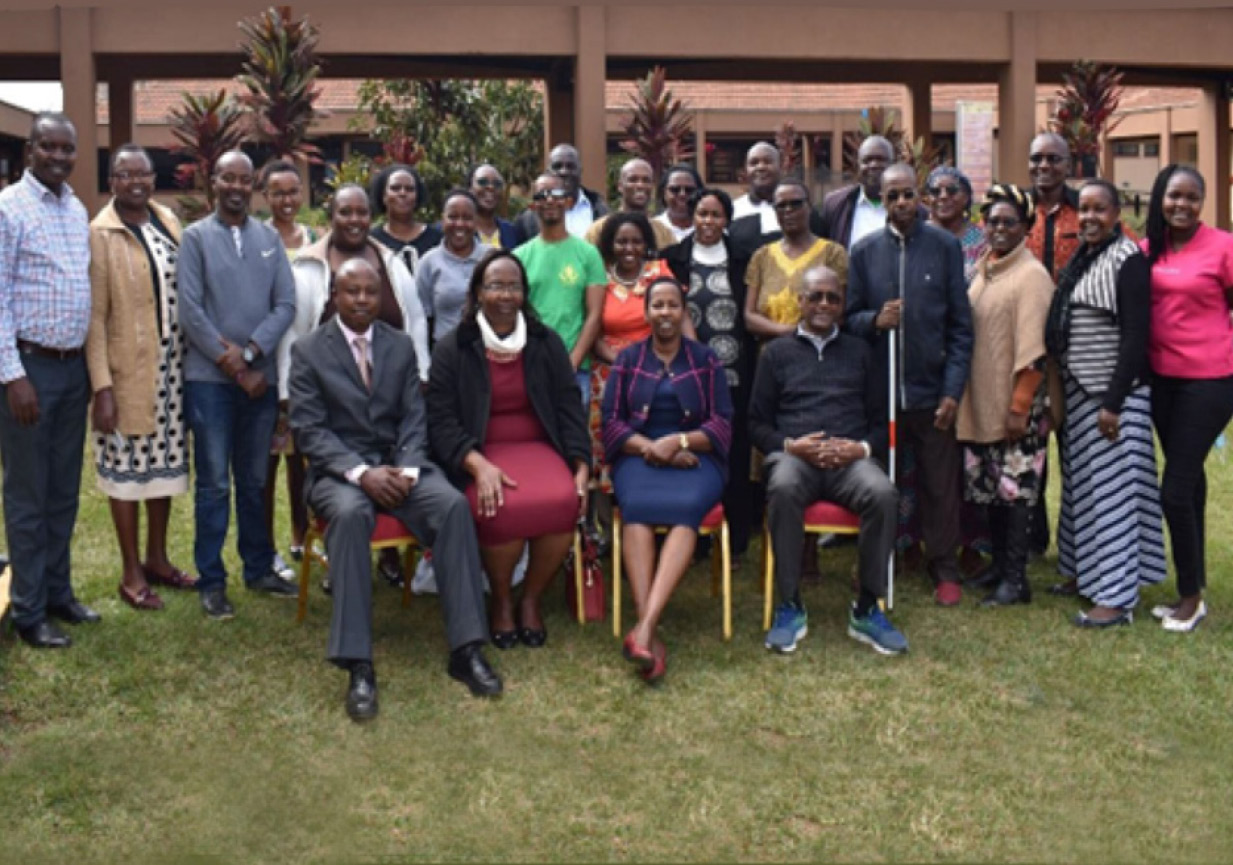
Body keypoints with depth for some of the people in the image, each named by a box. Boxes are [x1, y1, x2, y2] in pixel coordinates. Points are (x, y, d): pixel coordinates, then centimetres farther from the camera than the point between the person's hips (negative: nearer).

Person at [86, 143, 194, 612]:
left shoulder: (168, 221, 8)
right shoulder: (100, 233, -10)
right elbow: (94, 313, -12)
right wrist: (102, 385, -16)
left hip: (172, 362, 6)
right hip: (127, 366, -6)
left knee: (165, 459, 13)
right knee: (128, 465, 3)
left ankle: (157, 558, 27)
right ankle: (132, 573, 14)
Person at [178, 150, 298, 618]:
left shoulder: (270, 238, 8)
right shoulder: (196, 237, -1)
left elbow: (286, 303, 1)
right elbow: (189, 309, -8)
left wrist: (250, 353, -11)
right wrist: (231, 364, -10)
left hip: (261, 376, 3)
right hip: (209, 378, -3)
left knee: (255, 481, 12)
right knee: (214, 484, 1)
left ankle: (259, 568, 24)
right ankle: (211, 581, 9)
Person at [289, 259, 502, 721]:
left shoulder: (401, 345, 12)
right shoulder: (308, 350, 2)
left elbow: (414, 418, 8)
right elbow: (309, 429, -6)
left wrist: (406, 470, -12)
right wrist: (361, 472, -20)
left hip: (397, 463, 3)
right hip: (338, 470, -3)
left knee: (453, 504, -27)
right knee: (350, 513, -37)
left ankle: (466, 649, -23)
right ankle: (358, 667, -36)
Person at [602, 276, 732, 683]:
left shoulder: (706, 360, 14)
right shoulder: (628, 359, 16)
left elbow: (722, 424, 6)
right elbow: (611, 422, 8)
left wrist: (679, 441, -13)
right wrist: (651, 447, -10)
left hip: (694, 457, 0)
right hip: (639, 455, 0)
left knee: (686, 508, -36)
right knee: (637, 507, -35)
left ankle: (644, 627, -48)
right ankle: (651, 633, -45)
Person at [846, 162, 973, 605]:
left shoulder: (946, 246, 0)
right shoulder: (865, 250, 4)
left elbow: (961, 324, 1)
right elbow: (850, 316, 8)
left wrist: (953, 389, -6)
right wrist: (874, 320, -15)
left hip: (931, 389, -1)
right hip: (878, 387, 1)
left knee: (940, 485, 5)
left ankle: (944, 567, 18)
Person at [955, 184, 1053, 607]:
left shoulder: (1031, 275, -11)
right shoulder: (983, 270, 12)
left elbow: (1032, 348, -15)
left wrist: (1019, 406, -18)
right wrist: (960, 395, 13)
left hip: (1012, 406, -7)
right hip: (979, 402, 7)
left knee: (1013, 490, -2)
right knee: (989, 488, 13)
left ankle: (1016, 579, 6)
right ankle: (999, 566, 25)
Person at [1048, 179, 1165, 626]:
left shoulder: (1128, 259, -13)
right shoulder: (1080, 258, 11)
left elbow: (1135, 336, -17)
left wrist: (1114, 403, -20)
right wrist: (1062, 393, 13)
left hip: (1114, 391, -8)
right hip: (1079, 390, 8)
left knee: (1113, 487, -4)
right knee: (1083, 483, 15)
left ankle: (1116, 597, 1)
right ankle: (1086, 571, 27)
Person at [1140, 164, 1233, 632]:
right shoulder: (1147, 250, 3)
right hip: (1162, 378, 6)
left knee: (1175, 490, -8)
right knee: (1188, 478, 17)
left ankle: (1191, 596, 10)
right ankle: (1194, 585, 29)